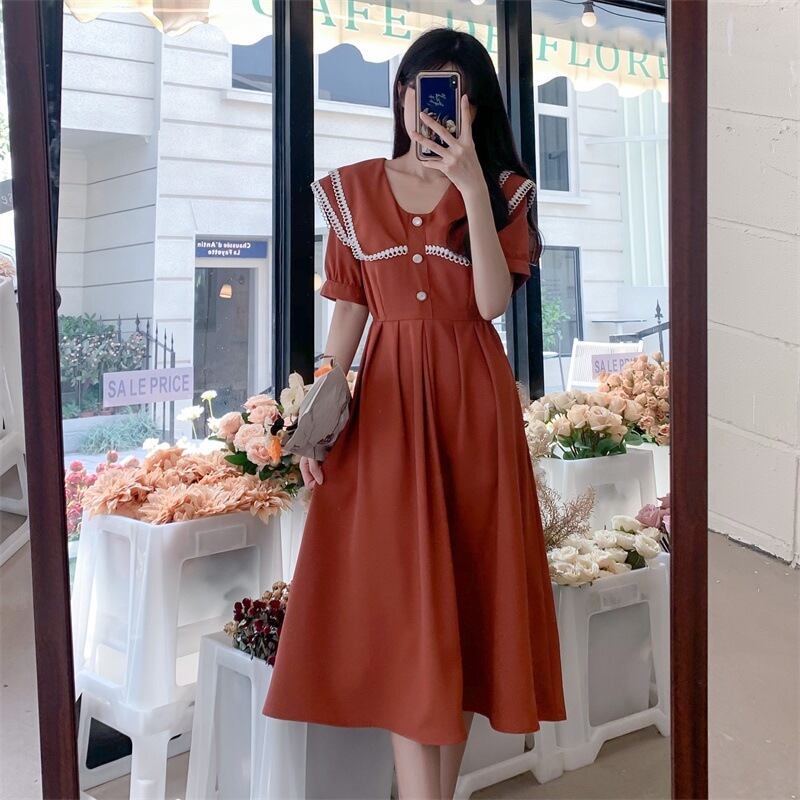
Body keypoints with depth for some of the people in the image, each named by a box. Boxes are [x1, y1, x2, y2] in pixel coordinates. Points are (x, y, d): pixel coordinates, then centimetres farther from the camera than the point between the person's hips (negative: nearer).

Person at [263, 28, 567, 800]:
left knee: (462, 591, 4)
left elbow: (493, 302, -10)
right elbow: (348, 309, 7)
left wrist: (472, 186, -15)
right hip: (386, 397, 1)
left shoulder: (501, 189, 4)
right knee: (401, 599, -4)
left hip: (472, 396, 0)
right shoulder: (354, 189, 9)